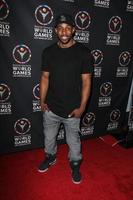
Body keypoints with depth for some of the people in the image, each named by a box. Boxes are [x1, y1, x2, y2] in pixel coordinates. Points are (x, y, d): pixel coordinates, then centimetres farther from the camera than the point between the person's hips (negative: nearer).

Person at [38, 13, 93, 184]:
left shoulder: (83, 52, -10)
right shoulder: (48, 52, -2)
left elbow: (86, 81, -8)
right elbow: (45, 77, 4)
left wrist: (82, 107, -10)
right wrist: (42, 101, 0)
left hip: (72, 109, -2)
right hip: (50, 108, 3)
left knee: (73, 140, 17)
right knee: (49, 136, 23)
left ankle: (75, 164, 44)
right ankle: (50, 157, 52)